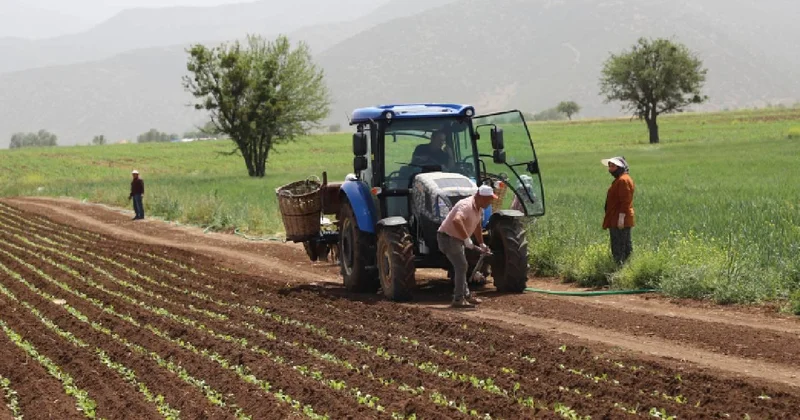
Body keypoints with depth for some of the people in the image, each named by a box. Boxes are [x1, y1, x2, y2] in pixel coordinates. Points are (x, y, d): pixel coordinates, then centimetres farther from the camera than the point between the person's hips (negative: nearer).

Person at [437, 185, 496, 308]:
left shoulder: (478, 208, 5)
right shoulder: (466, 206, -28)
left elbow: (477, 227, 20)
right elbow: (456, 221, -47)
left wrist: (482, 244, 19)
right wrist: (467, 240, -45)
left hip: (456, 239, 11)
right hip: (448, 237, -11)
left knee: (462, 266, 19)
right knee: (461, 266, -13)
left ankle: (465, 295, 30)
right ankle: (458, 299, -11)